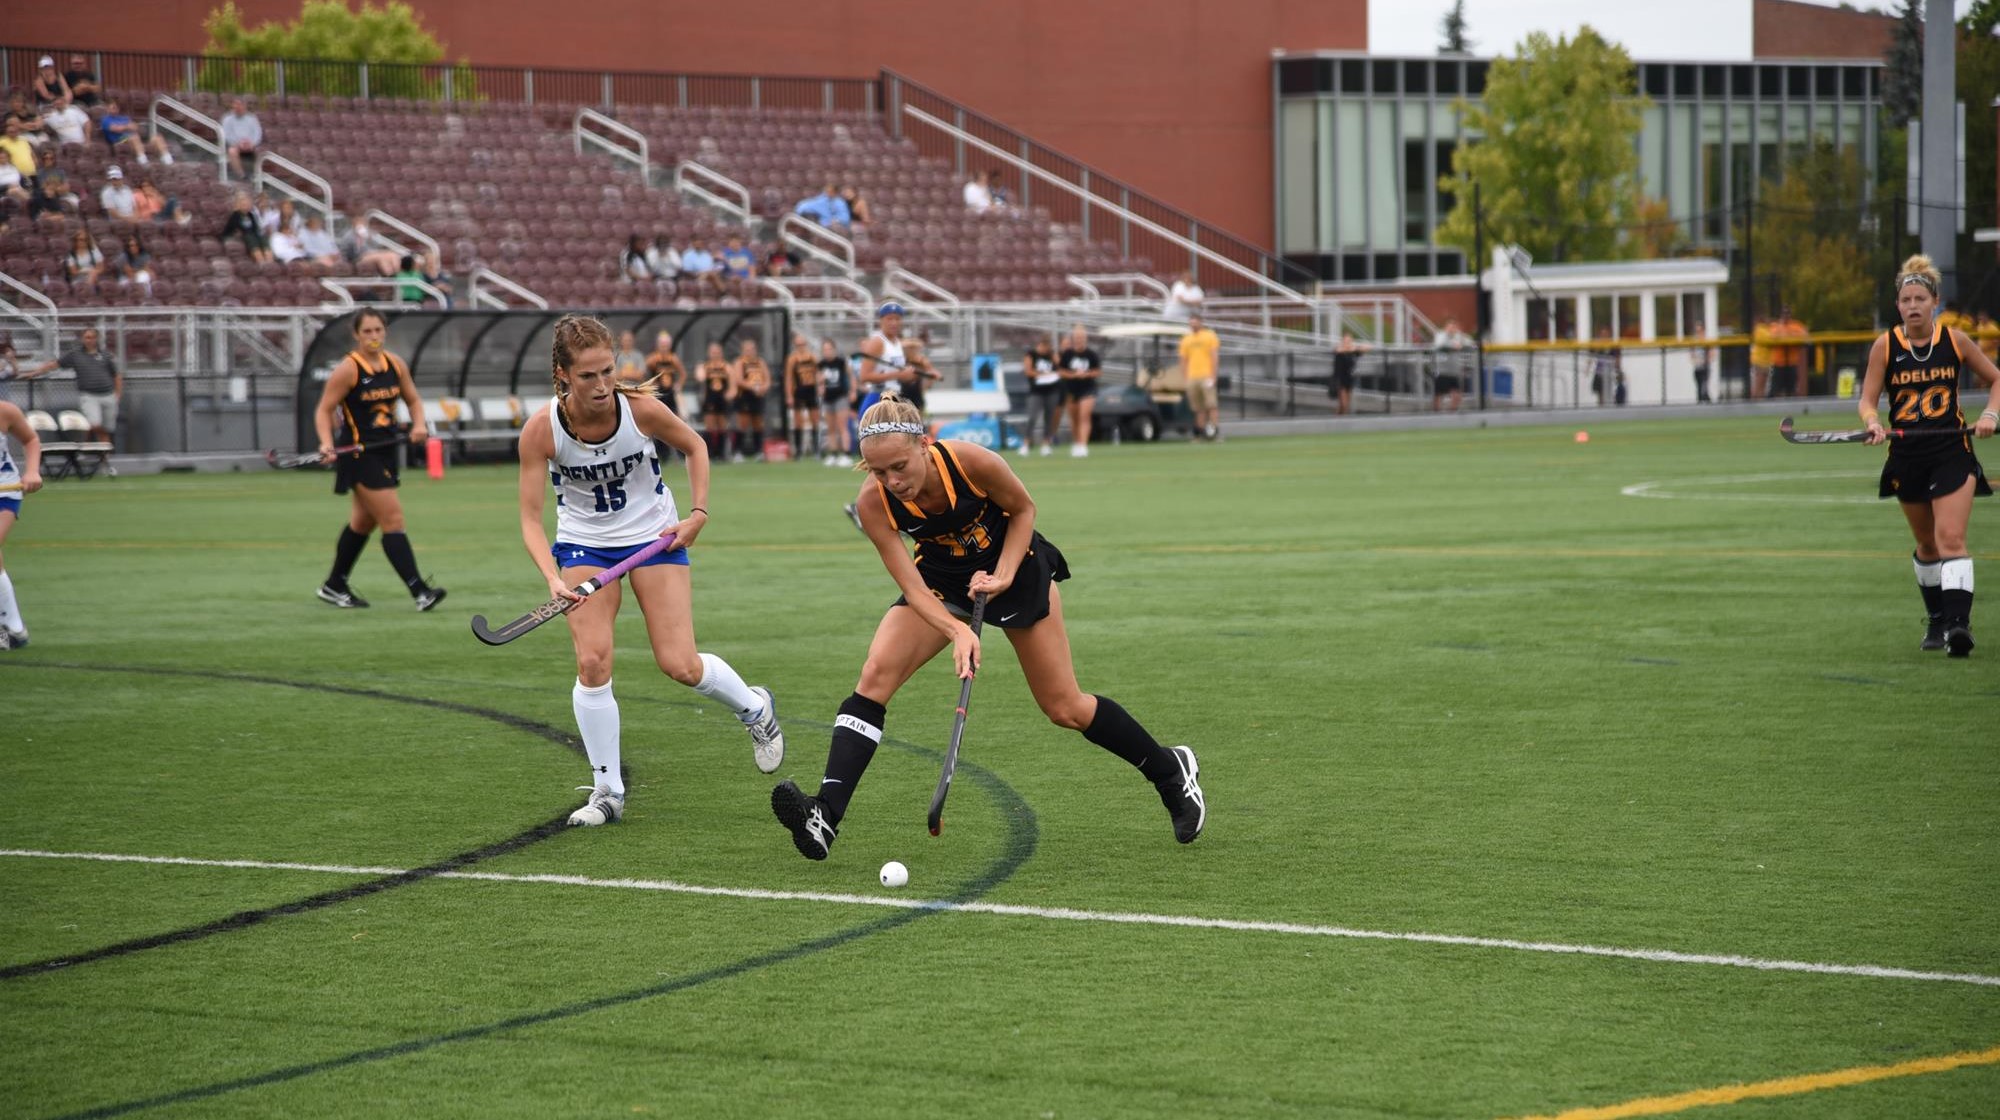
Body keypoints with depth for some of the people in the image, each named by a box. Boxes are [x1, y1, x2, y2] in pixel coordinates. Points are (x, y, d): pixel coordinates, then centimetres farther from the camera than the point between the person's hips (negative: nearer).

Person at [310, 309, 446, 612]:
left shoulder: (395, 365, 4)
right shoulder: (348, 369, -13)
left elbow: (413, 399, 16)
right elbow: (324, 410, -11)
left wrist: (418, 425, -4)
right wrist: (326, 443, -27)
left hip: (385, 451, 8)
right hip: (359, 455, -8)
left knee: (363, 521, 19)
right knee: (392, 518, -13)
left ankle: (334, 586, 34)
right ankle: (419, 590, -16)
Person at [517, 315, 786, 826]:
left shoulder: (640, 409, -24)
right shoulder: (540, 430, -23)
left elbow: (694, 446, -2)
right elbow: (530, 518, -20)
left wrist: (698, 514, -10)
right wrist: (553, 578, -36)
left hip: (655, 535, -1)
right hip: (584, 543, 1)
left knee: (680, 666, -6)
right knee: (592, 662, -14)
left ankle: (755, 708, 27)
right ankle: (607, 792, 1)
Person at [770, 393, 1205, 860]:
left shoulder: (971, 462, -33)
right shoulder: (873, 503, -27)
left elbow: (1023, 509, -12)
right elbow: (912, 587, -26)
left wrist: (1003, 576, -24)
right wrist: (958, 633, -41)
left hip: (1014, 564, -2)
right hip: (941, 579, 2)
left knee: (1065, 709, 3)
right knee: (875, 675, -21)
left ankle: (1172, 772, 26)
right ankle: (825, 816, -27)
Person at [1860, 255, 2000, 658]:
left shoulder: (1955, 340, -3)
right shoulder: (1885, 346, -1)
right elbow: (1868, 400, 1)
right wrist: (1873, 423, -21)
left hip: (1952, 451, -2)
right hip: (1907, 455, 2)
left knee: (1951, 538, -17)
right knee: (1927, 544, 14)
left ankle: (1959, 622, -25)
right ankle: (1936, 619, 31)